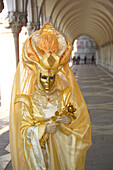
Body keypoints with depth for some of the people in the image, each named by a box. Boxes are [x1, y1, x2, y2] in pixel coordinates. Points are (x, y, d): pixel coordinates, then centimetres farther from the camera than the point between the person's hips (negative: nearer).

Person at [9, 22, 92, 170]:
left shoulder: (64, 96, 0)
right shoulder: (30, 100, -5)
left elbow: (81, 121, 0)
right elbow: (24, 129, -9)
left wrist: (69, 120, -22)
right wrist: (44, 129, -24)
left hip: (62, 147, 2)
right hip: (40, 148, -2)